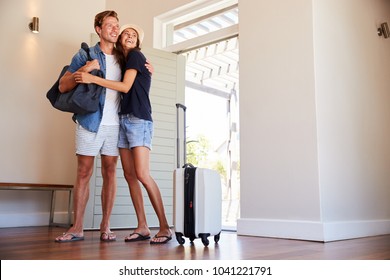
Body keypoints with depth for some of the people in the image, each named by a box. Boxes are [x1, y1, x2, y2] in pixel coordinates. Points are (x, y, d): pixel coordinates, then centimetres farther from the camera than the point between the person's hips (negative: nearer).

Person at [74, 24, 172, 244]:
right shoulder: (123, 61, 23)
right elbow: (122, 90, 18)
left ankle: (165, 228, -11)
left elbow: (126, 87, -9)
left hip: (139, 120, -8)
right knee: (130, 175, 1)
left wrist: (93, 78, -10)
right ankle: (143, 227, 4)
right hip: (124, 120, 8)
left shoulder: (136, 55, 0)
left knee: (142, 174, -16)